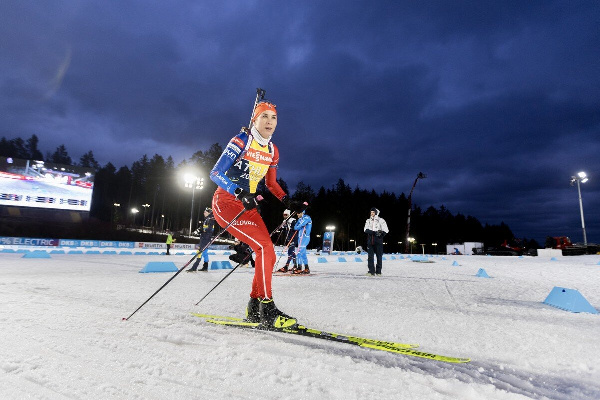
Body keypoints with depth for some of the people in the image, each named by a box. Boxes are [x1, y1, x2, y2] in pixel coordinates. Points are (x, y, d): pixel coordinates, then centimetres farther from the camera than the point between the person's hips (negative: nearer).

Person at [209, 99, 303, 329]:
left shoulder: (273, 151, 9)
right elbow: (215, 173, -16)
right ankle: (267, 310, -11)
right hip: (225, 203, -7)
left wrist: (286, 201, 3)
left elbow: (271, 183, 19)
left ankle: (254, 309, 15)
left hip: (248, 205, 7)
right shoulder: (241, 141, -12)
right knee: (265, 247, -21)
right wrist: (239, 192, -32)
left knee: (268, 255, 1)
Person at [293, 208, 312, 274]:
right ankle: (306, 268, 17)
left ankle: (299, 269, -10)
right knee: (303, 253, 11)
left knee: (300, 252, -13)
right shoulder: (300, 219, 17)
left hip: (305, 237, -9)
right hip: (300, 237, 9)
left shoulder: (306, 218, -9)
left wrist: (297, 227, 1)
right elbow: (295, 227, 11)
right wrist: (301, 228, -9)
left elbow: (300, 225, -19)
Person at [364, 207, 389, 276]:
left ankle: (378, 271, 9)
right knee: (370, 256, -1)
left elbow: (385, 230, -2)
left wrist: (381, 234, -21)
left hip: (378, 240, -3)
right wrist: (374, 232, -16)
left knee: (379, 256, 1)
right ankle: (371, 271, 2)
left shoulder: (381, 220, 3)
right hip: (370, 241, 3)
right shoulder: (368, 221, 13)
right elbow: (366, 230, -1)